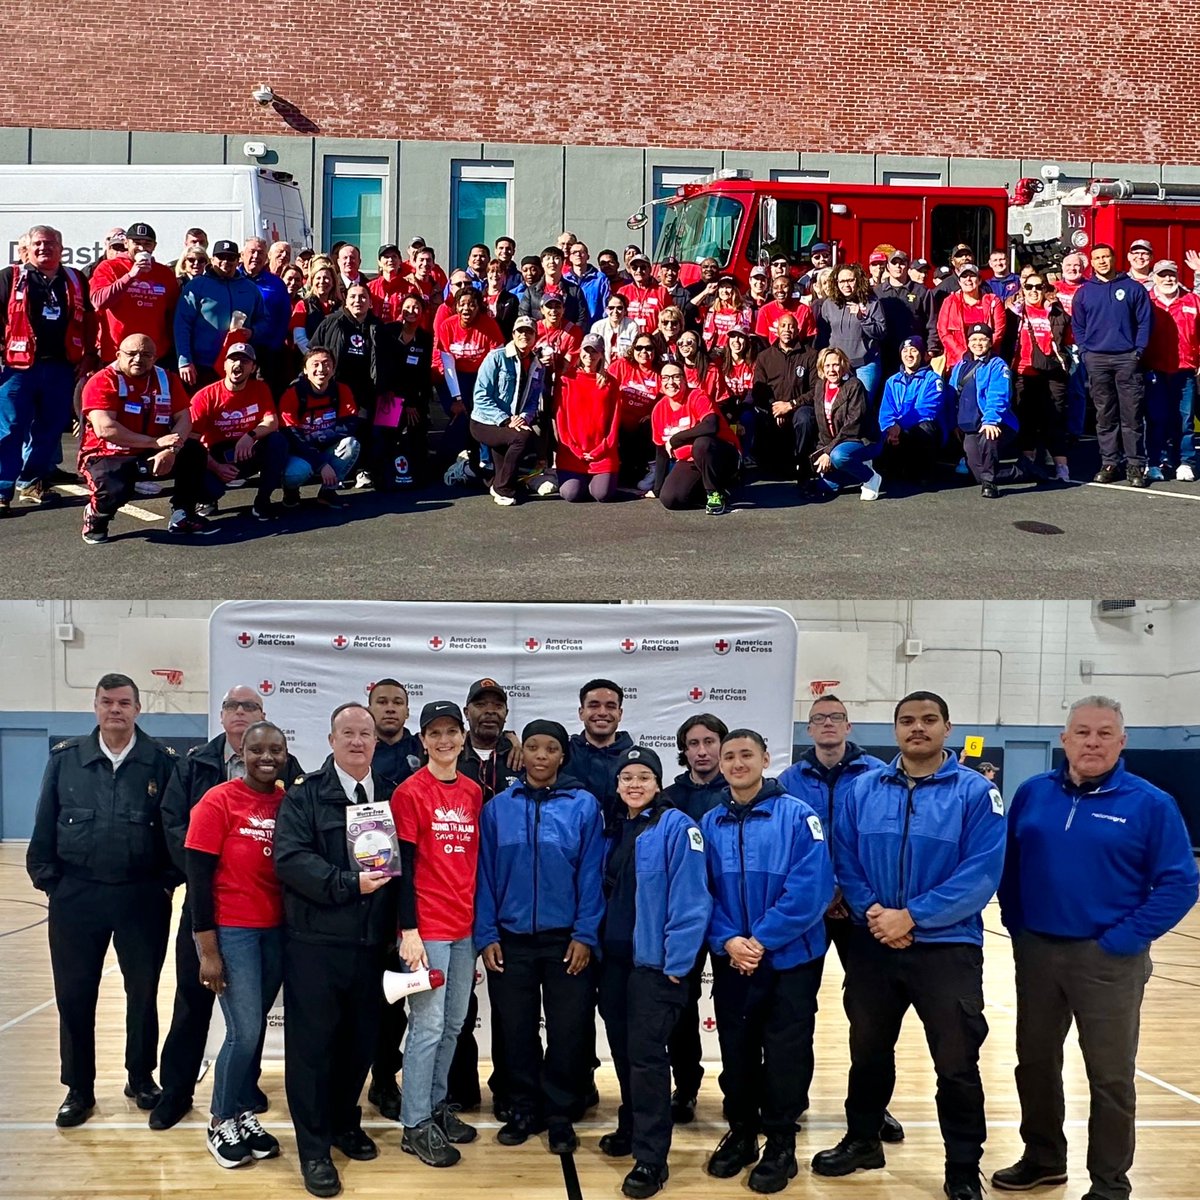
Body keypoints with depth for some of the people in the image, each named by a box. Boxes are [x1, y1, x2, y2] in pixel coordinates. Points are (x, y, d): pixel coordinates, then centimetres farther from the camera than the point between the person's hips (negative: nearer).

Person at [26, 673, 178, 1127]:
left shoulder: (162, 761, -3)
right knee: (74, 996, 7)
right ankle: (79, 1090, 21)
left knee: (143, 993, 10)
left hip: (143, 898, -1)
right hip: (76, 897, 1)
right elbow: (44, 825, 5)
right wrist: (47, 878, 0)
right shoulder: (65, 758, 2)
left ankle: (141, 1079, 28)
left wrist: (167, 881, -4)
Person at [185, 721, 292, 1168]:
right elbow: (198, 877, -10)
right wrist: (208, 949, -12)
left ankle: (244, 1116, 27)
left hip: (276, 931, 5)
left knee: (255, 1029, 12)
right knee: (244, 1032, -4)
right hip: (231, 931, -4)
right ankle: (221, 1124, 14)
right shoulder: (218, 802, -10)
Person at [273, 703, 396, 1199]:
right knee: (313, 1042, 2)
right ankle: (314, 1149, 12)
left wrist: (398, 924, 0)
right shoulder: (304, 796, -2)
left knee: (361, 1039, 12)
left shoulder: (391, 796, 11)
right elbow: (291, 858, -14)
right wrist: (349, 884, -20)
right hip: (315, 943, -4)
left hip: (372, 943, 4)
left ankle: (345, 1122, 33)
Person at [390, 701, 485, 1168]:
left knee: (454, 1023, 13)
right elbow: (404, 865, -10)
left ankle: (437, 1106, 26)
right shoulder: (410, 792, -8)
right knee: (428, 1026, -3)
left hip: (466, 926, 6)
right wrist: (408, 930, -14)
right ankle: (417, 1125, 7)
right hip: (428, 927, -6)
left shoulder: (473, 792, 9)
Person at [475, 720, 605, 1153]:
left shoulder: (584, 805, -3)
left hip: (566, 940, -1)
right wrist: (486, 935, -4)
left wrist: (585, 935, -9)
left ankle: (560, 1116, 19)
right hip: (510, 940, 2)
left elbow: (591, 875, -4)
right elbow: (485, 875, 3)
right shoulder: (498, 807, 2)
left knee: (568, 1030, 4)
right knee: (516, 1030, 9)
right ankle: (524, 1110, 25)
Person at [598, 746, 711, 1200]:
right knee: (622, 1049, 15)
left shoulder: (675, 827, -11)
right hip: (614, 959, 7)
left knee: (646, 1053, -6)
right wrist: (597, 942, 10)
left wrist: (676, 963, -18)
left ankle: (651, 1158, 1)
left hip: (654, 961, -7)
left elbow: (689, 899, -16)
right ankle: (631, 1128, 33)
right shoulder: (614, 830, 11)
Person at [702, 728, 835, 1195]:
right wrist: (728, 941, -14)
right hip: (731, 961, 3)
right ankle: (741, 1133, 29)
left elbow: (810, 889, -17)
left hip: (790, 959, -3)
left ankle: (780, 1145, 19)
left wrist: (761, 940, -18)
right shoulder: (710, 823, 3)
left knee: (785, 1055, 4)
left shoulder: (797, 816, -9)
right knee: (735, 1052, 12)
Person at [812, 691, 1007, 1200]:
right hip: (871, 945, 3)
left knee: (956, 1063, 4)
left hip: (948, 947, -3)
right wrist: (870, 912, -15)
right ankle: (862, 1141, 37)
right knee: (868, 1050, 18)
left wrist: (912, 916, -19)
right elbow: (844, 859, 3)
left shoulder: (975, 792, -7)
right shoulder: (863, 789, 4)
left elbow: (981, 873, -15)